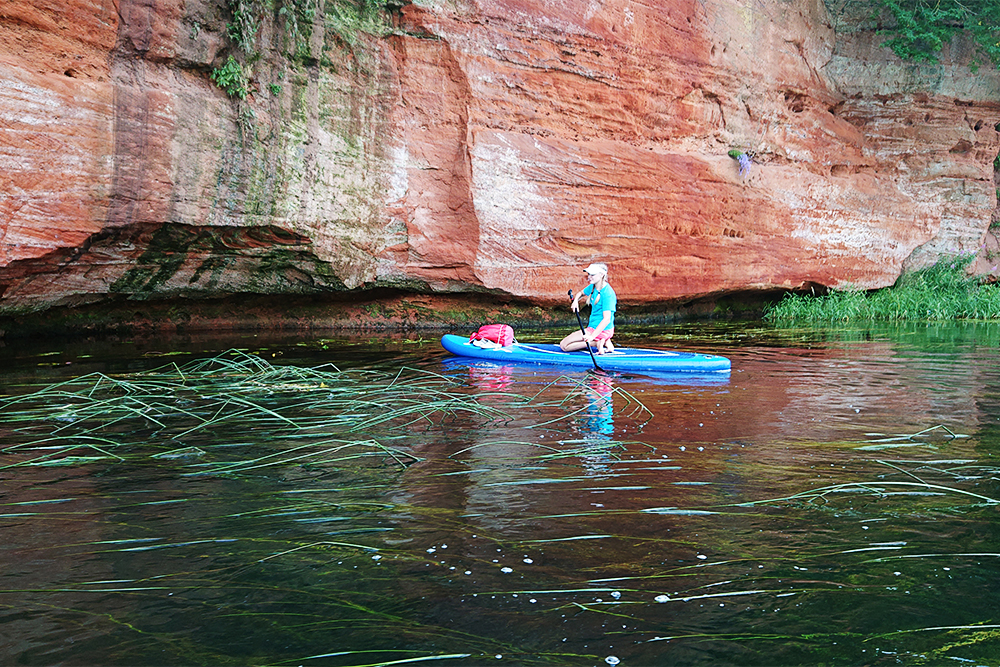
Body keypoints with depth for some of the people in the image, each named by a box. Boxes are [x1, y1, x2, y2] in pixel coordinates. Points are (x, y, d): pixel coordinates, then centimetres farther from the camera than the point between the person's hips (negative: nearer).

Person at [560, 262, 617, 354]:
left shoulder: (607, 293, -22)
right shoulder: (593, 287, 4)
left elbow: (607, 319, -29)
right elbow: (581, 293, 27)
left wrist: (592, 336, -38)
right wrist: (575, 301, 3)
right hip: (593, 327, 10)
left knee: (564, 345, -11)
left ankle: (599, 342, -12)